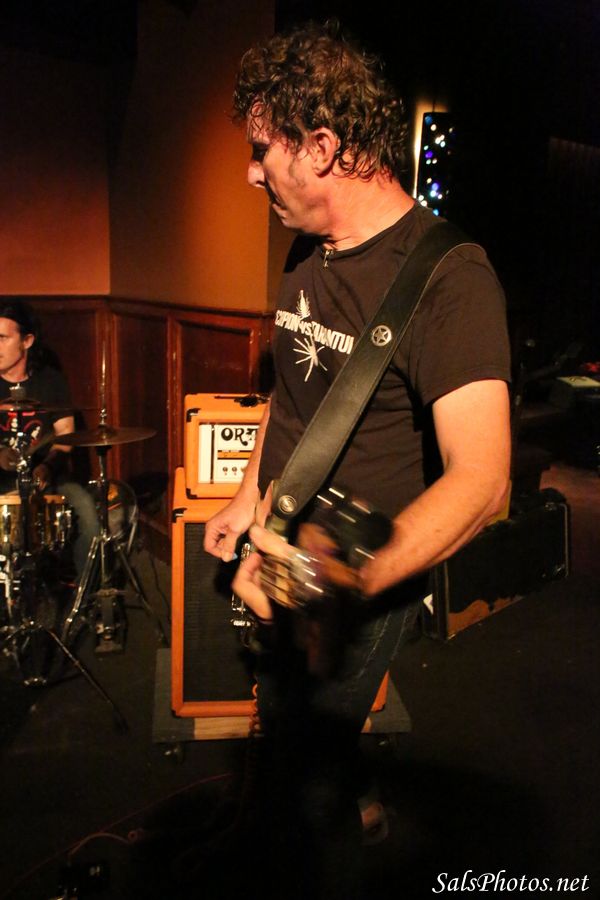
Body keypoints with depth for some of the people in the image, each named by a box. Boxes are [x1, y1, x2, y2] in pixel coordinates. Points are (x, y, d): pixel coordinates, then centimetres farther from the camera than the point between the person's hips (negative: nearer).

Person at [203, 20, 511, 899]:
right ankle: (358, 799, 57)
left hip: (365, 577, -8)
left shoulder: (449, 277, -24)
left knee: (306, 793, 6)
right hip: (285, 559, 9)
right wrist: (249, 499, 11)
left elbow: (480, 478, -32)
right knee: (283, 713, 29)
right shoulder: (308, 254, 3)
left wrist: (348, 578, -45)